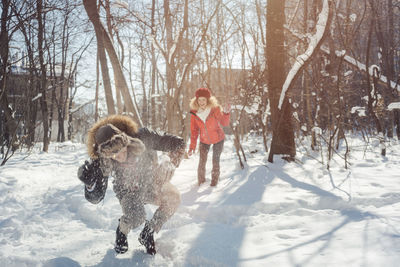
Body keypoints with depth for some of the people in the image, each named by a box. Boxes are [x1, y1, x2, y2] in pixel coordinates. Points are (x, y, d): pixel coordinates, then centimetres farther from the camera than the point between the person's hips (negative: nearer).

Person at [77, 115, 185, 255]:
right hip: (129, 191, -2)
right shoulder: (104, 162, -28)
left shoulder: (142, 137, -32)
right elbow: (95, 198, -23)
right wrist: (90, 182, -43)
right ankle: (122, 232, 9)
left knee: (173, 198, -26)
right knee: (135, 217, -30)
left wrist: (170, 164, -40)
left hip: (153, 182, 2)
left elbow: (178, 144, -26)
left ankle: (148, 232, 0)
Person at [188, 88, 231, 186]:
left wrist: (226, 113, -42)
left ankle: (214, 181, 17)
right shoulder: (194, 113, -16)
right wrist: (192, 147, -11)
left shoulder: (215, 109, -22)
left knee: (215, 161, -2)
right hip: (204, 140, 2)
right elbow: (194, 131, -9)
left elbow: (225, 123, -23)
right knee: (202, 161, 0)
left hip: (218, 139, -2)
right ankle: (201, 181, 20)